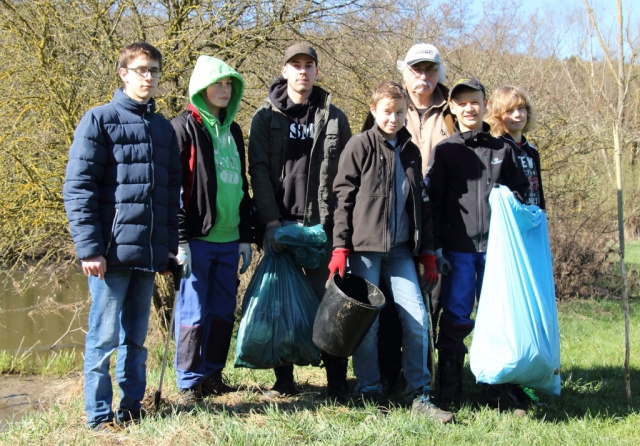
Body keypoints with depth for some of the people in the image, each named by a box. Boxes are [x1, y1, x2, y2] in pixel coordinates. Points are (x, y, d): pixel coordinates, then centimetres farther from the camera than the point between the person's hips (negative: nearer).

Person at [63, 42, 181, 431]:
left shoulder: (163, 128, 15)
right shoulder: (100, 120, -2)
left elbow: (172, 191, 18)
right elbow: (78, 187, -8)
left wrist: (170, 244, 11)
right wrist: (88, 247, -14)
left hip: (149, 251, 5)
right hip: (113, 250, -5)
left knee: (136, 336, 12)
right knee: (105, 336, -1)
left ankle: (133, 407, 21)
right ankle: (99, 415, 8)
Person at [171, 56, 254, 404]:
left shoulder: (232, 131, 17)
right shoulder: (184, 127, -4)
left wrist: (246, 236, 17)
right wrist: (179, 239, -16)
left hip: (228, 240, 7)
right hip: (197, 240, -7)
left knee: (223, 312, 11)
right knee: (194, 313, -2)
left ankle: (213, 375, 22)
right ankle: (189, 383, 7)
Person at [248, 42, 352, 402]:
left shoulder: (335, 118, 9)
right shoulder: (266, 117, 8)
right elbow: (259, 170, 0)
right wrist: (271, 220, -10)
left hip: (323, 224, 0)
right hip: (280, 223, 1)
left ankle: (337, 382, 3)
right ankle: (284, 380, 15)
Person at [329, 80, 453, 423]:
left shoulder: (410, 152, 15)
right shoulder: (360, 146, 0)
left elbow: (421, 204, 18)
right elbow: (343, 197, -4)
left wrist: (428, 253, 14)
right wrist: (340, 247, -11)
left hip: (400, 249, 4)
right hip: (365, 248, -4)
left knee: (417, 319, -2)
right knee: (366, 322, -1)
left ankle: (419, 396, 6)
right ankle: (368, 394, 11)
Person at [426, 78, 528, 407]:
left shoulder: (503, 150, 12)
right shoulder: (444, 151, 5)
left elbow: (520, 192, 17)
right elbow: (433, 203, 0)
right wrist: (436, 248, -6)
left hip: (496, 246, 2)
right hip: (458, 248, -2)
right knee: (456, 317, 0)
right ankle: (448, 389, 6)